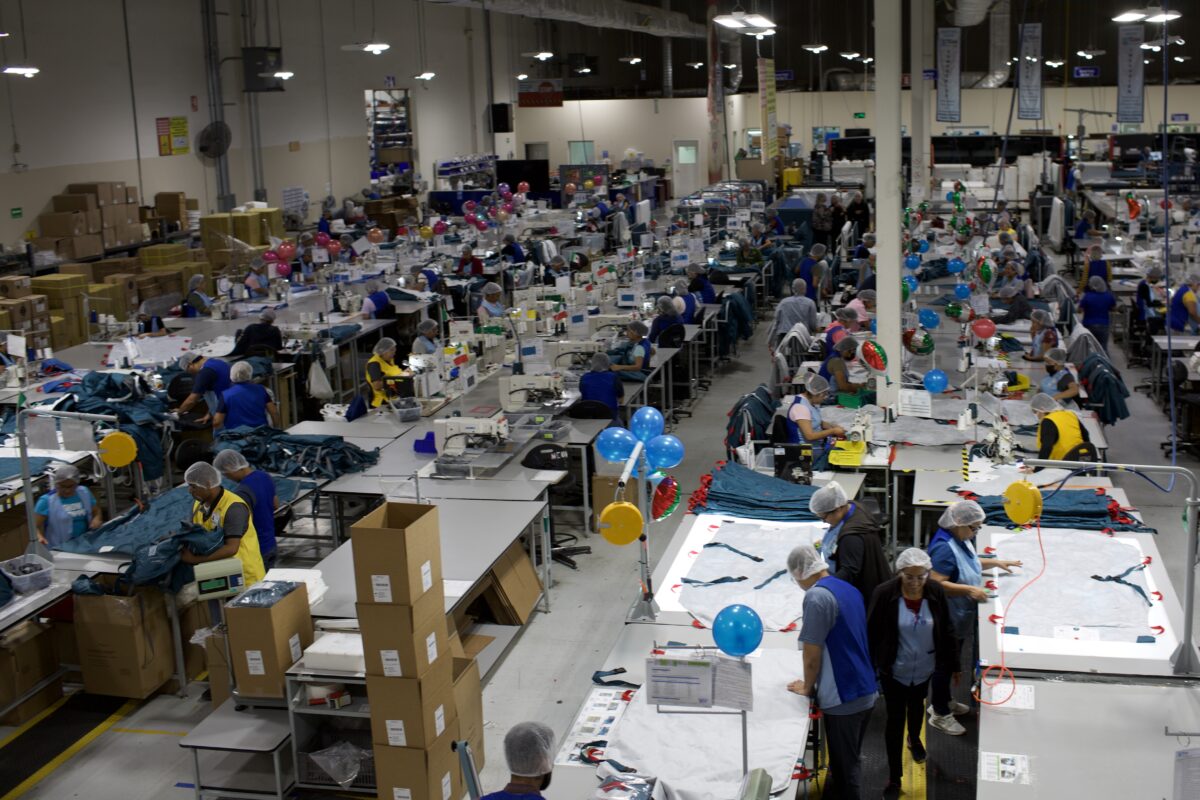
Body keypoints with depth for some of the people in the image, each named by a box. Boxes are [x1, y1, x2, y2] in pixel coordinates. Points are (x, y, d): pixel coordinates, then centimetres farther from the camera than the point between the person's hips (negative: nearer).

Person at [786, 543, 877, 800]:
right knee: (852, 759, 21)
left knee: (844, 765, 5)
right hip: (866, 692, 8)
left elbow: (812, 651, -16)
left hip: (842, 697, -8)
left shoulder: (817, 596, -18)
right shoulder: (850, 589, 10)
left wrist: (807, 687, 0)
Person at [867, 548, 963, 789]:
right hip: (893, 670, -3)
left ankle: (915, 739, 58)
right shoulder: (884, 593, -22)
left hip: (925, 669, 3)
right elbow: (871, 632, -13)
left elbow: (946, 631, -2)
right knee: (895, 719, 2)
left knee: (916, 705, 28)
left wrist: (953, 664, 4)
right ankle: (895, 775, 15)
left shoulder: (936, 592, -14)